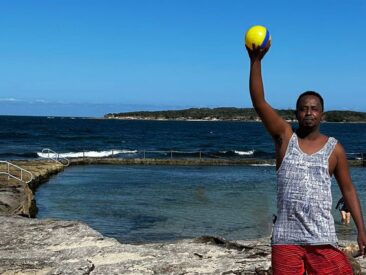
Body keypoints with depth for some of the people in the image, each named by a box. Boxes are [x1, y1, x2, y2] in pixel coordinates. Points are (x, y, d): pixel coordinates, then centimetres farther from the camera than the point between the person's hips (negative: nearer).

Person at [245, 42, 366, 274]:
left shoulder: (334, 148, 3)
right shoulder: (285, 137, 2)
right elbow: (259, 102, -8)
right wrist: (256, 61, -19)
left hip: (322, 238, 0)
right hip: (286, 237, 0)